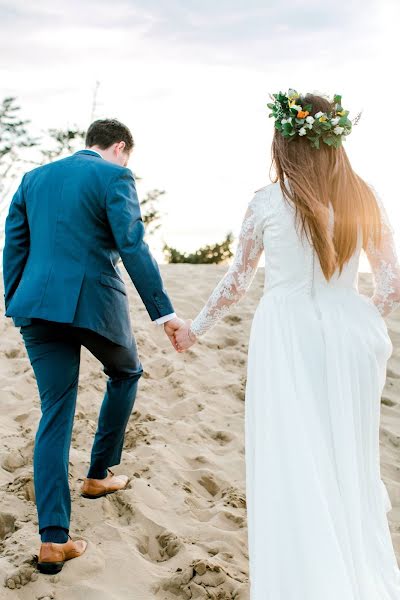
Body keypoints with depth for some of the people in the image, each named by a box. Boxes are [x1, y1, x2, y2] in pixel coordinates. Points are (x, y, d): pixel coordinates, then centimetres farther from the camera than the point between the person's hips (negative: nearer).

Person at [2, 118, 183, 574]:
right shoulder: (115, 177, -3)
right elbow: (132, 246, -13)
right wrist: (163, 312, -14)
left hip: (38, 306, 5)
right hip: (94, 302, -4)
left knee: (55, 413, 7)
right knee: (125, 373, 26)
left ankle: (53, 539, 1)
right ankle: (98, 475, 33)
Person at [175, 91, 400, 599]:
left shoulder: (268, 202, -5)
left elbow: (237, 280, 3)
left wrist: (195, 329, 18)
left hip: (285, 336, -3)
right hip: (349, 336, 3)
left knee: (289, 467, 6)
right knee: (349, 464, 14)